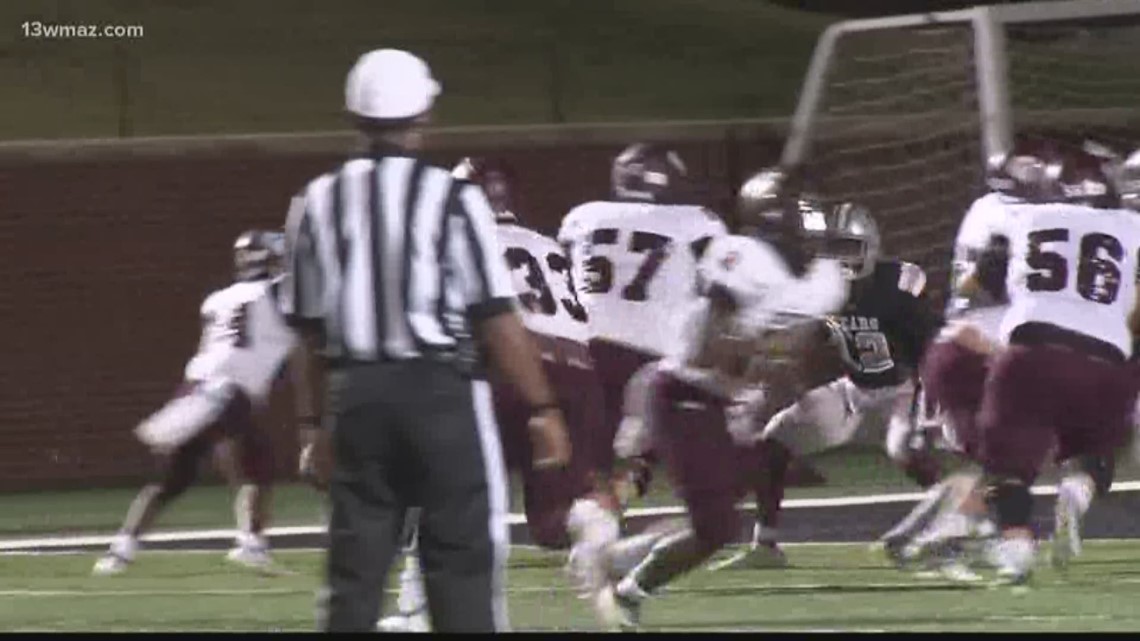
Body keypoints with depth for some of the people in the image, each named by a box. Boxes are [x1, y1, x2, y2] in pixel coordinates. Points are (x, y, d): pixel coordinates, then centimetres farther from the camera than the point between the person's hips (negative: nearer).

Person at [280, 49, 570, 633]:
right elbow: (495, 318, -8)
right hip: (441, 387, -4)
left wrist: (316, 420, 16)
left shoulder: (318, 204, 4)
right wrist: (542, 407, -2)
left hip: (357, 392, 4)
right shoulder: (451, 200, -8)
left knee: (355, 563, 8)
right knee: (462, 561, 1)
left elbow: (308, 328, 7)